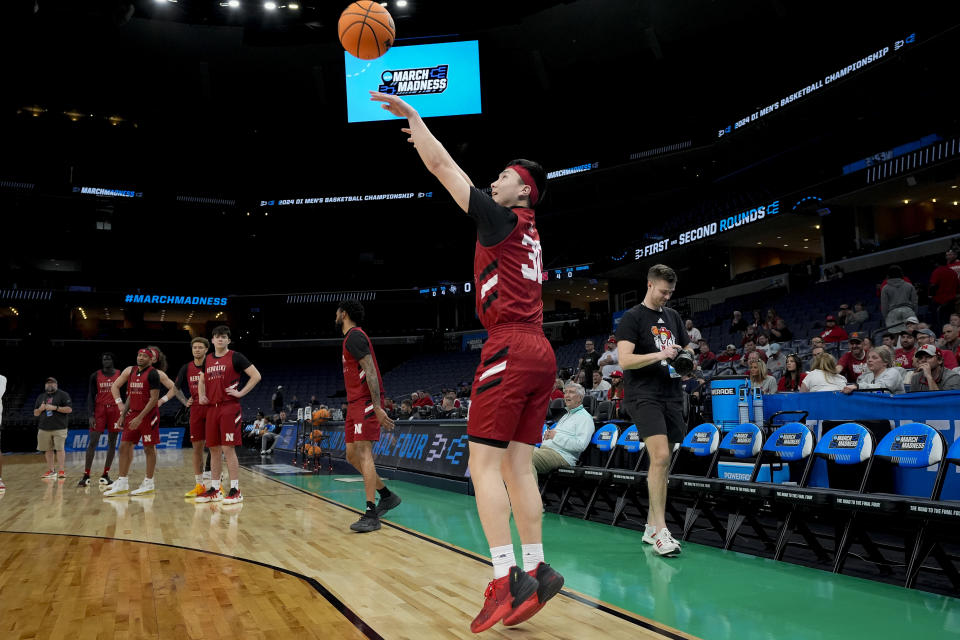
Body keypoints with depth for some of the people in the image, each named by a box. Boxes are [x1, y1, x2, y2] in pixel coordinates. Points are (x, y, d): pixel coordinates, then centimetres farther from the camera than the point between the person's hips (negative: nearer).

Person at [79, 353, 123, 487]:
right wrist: (91, 415, -9)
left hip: (115, 410, 1)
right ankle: (86, 475, -2)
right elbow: (90, 396, 1)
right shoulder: (95, 375, 3)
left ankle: (105, 474, 13)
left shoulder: (120, 375, 4)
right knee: (92, 442, -6)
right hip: (99, 409, -1)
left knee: (112, 443, 4)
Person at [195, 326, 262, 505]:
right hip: (212, 408, 6)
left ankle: (235, 491, -2)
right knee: (214, 449, 9)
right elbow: (203, 379, 31)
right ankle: (214, 490, 18)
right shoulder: (207, 359, 14)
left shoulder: (235, 357, -4)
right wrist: (202, 395, 14)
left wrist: (241, 392, -12)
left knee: (228, 448, -8)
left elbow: (256, 376, -8)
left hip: (230, 408, -6)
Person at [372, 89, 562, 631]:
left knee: (485, 461, -8)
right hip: (540, 351, 9)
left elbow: (442, 166, 2)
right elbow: (454, 175, 37)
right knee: (516, 464, 7)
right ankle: (536, 571, 7)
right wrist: (426, 139, 44)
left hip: (510, 346, -9)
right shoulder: (530, 234, 25)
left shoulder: (503, 218, 1)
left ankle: (508, 578, -11)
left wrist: (411, 115, 15)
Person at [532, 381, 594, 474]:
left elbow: (581, 445, -16)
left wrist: (556, 436, -10)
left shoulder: (584, 417, -1)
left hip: (561, 455, -9)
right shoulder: (566, 415, 29)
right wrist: (547, 434, 8)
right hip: (544, 449, 9)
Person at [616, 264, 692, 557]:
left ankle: (651, 526, 18)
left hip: (671, 395, 7)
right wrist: (660, 355, -21)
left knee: (662, 462, 8)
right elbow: (625, 360, -12)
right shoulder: (632, 318, -3)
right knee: (660, 456, -19)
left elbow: (687, 348, 26)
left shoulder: (673, 316, 17)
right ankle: (660, 530, -14)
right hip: (643, 395, -7)